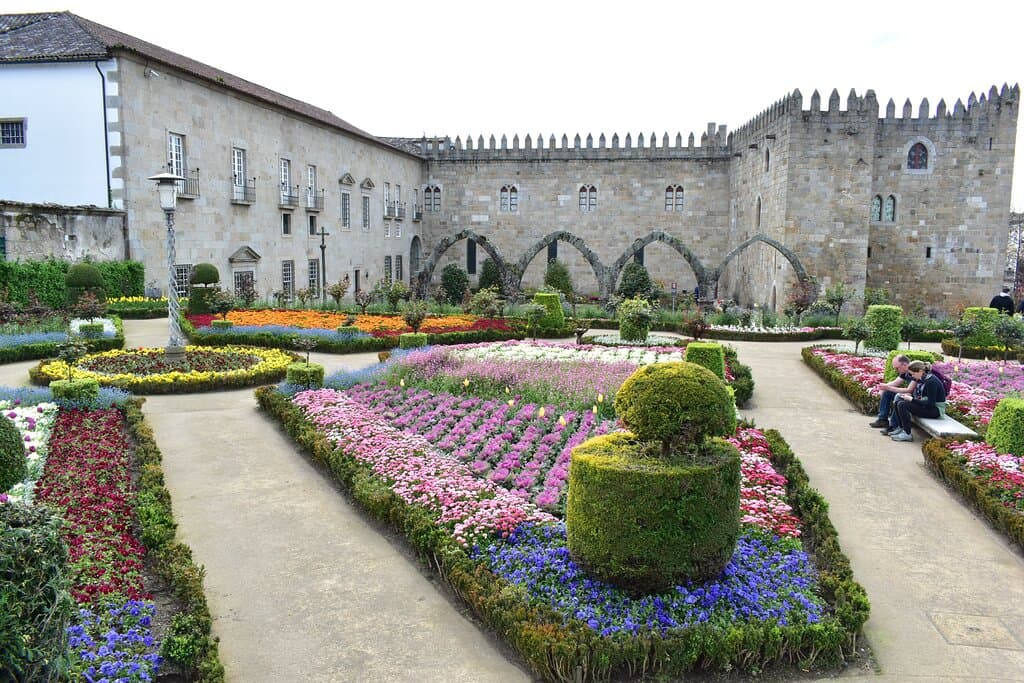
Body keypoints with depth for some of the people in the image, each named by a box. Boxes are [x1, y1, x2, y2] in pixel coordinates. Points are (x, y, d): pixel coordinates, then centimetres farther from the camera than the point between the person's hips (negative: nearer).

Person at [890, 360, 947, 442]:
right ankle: (902, 428, 7)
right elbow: (921, 395, 19)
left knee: (903, 405, -22)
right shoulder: (922, 379, 5)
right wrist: (910, 395, -1)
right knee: (898, 401, 4)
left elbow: (930, 404, -25)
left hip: (935, 409, -10)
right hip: (926, 404, 10)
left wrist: (912, 399, -21)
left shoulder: (931, 382, -23)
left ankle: (907, 434, -15)